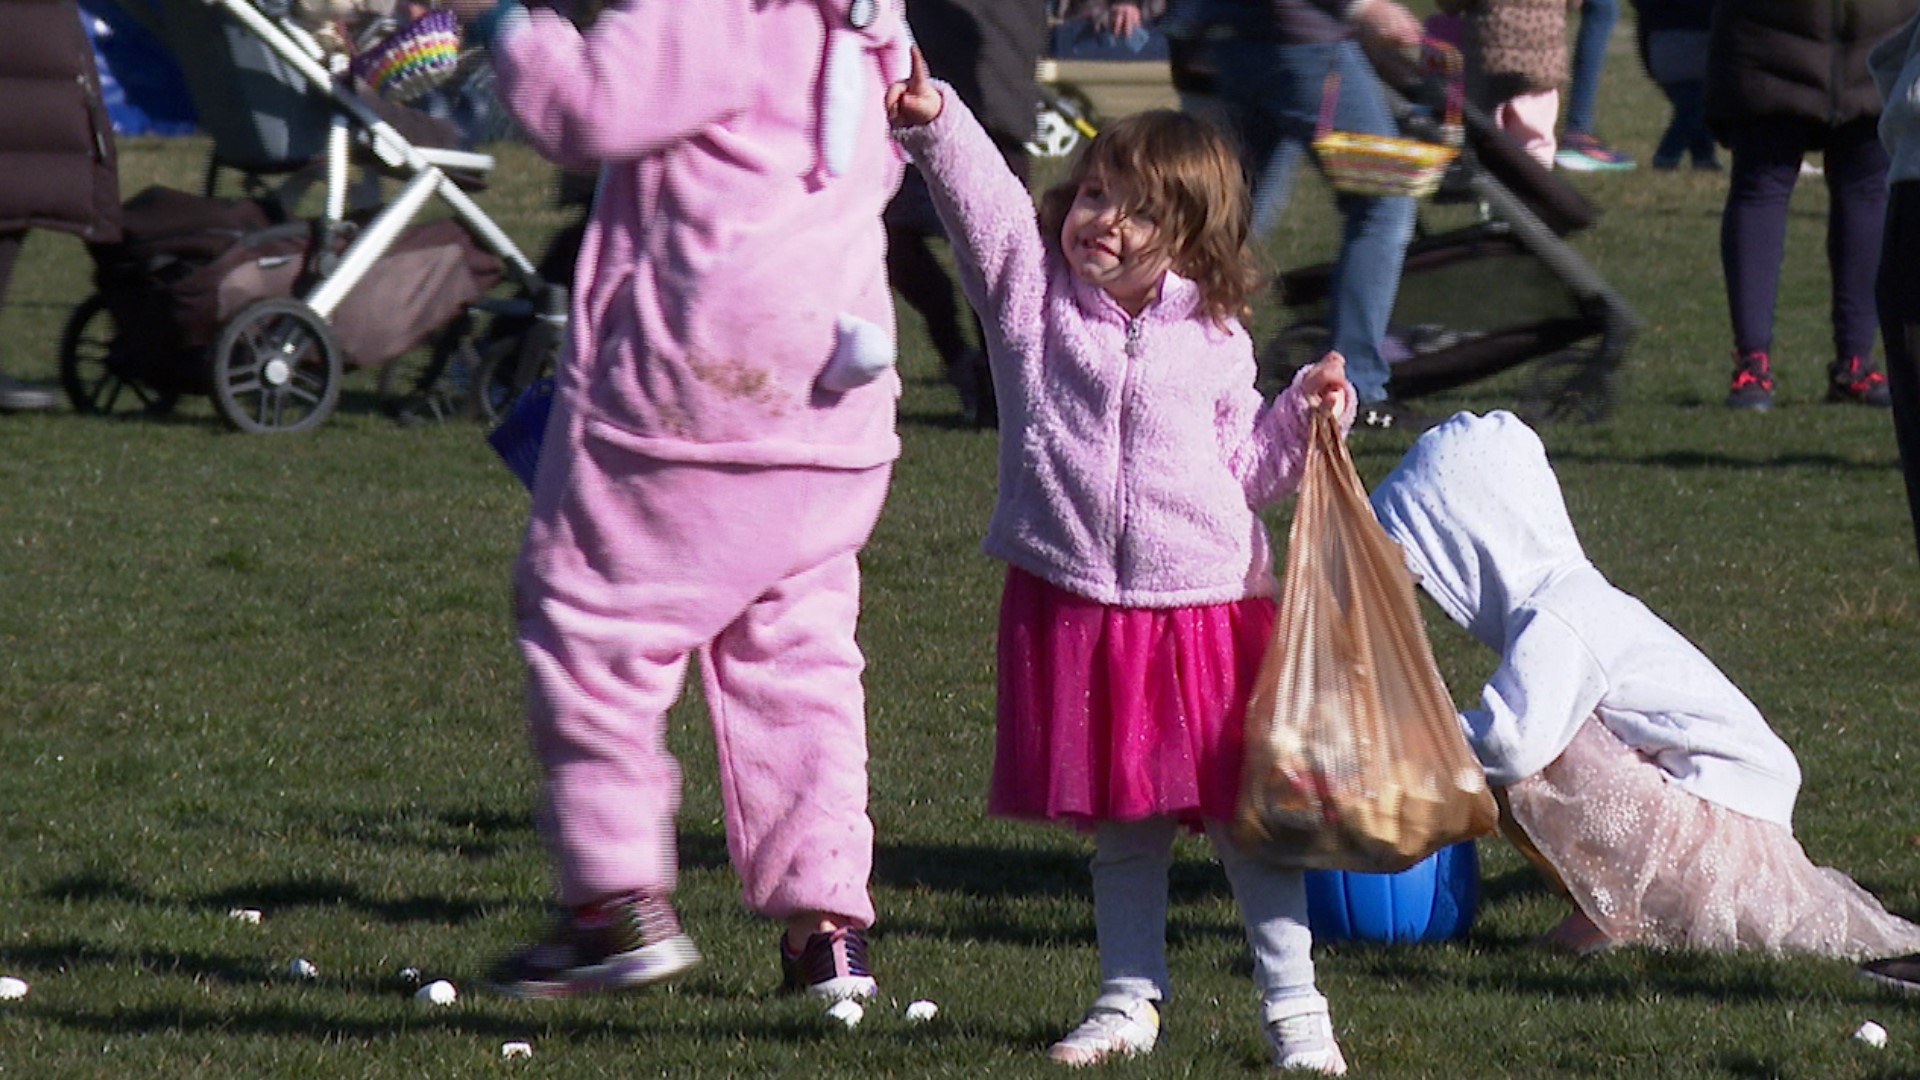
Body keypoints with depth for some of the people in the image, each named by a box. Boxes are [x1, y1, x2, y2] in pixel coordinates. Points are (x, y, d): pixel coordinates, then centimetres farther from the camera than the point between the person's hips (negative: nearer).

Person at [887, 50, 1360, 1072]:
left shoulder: (1214, 340, 6)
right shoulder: (1031, 290, 2)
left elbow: (1241, 469, 13)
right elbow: (980, 195, -15)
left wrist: (1304, 415, -1)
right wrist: (932, 119, -30)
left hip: (1209, 599, 0)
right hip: (1074, 608, 0)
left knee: (1246, 812, 0)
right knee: (1120, 821, 9)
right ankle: (1129, 997, 21)